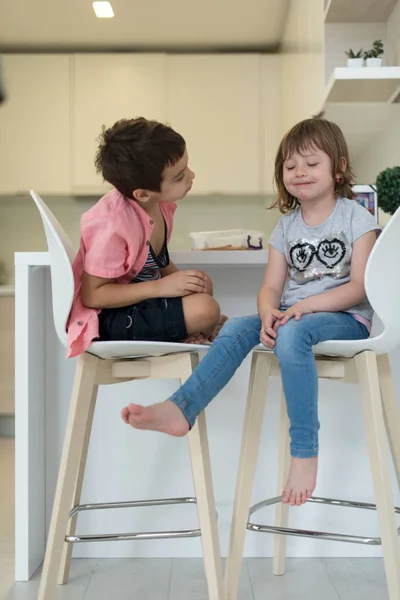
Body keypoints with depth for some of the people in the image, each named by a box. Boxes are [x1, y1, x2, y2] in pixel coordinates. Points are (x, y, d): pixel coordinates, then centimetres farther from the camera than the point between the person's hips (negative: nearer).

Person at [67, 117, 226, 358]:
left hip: (140, 299, 9)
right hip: (107, 318, -9)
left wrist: (178, 278, -7)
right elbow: (92, 295, -27)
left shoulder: (160, 202, -7)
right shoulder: (113, 225, -30)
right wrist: (161, 287, -27)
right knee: (205, 309, -21)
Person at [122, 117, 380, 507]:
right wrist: (268, 313, -18)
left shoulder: (355, 217, 0)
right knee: (236, 328, -24)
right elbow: (271, 287, 7)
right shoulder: (286, 225, 13)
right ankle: (181, 409, -37)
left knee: (292, 333, -38)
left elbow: (361, 286, -9)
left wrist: (306, 304, -21)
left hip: (346, 319, -5)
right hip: (291, 314, 5)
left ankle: (304, 453, -34)